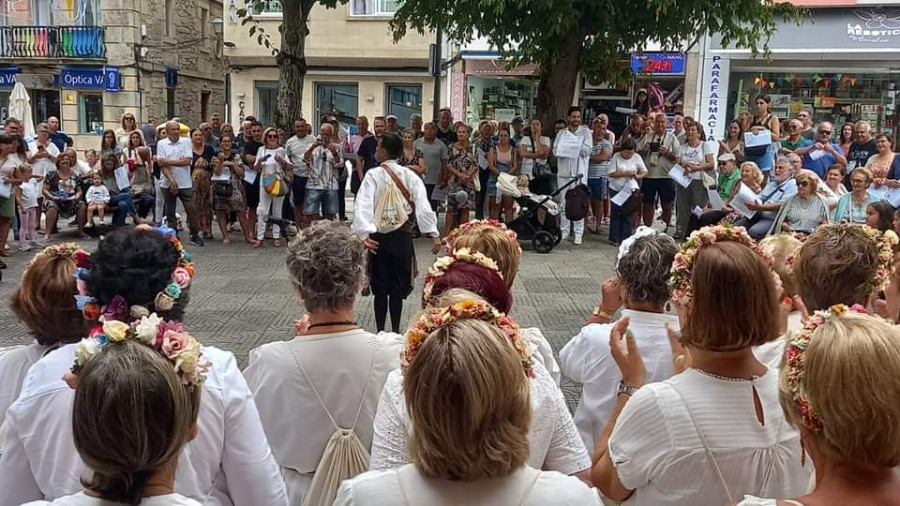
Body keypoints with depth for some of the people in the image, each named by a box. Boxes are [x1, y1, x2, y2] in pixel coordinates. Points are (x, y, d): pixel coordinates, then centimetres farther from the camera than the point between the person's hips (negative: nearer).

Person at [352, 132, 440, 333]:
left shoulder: (373, 175, -7)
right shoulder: (410, 175, -1)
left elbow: (364, 205, -20)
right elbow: (423, 205, -9)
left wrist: (365, 233, -27)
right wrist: (434, 234, -11)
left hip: (378, 235, -2)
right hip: (402, 235, 2)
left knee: (380, 286, 7)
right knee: (397, 286, 12)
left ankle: (380, 332, 11)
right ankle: (395, 331, 17)